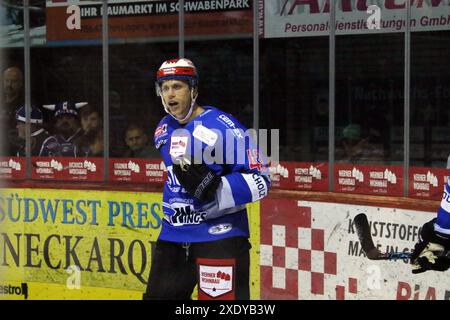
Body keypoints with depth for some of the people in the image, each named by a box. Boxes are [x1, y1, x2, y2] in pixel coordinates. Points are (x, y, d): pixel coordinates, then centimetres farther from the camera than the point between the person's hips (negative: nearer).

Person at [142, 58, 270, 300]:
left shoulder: (223, 126, -15)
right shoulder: (163, 130, 10)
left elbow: (259, 181, -17)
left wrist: (213, 190, -28)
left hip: (218, 235, -8)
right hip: (173, 235, 8)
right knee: (158, 295, 14)